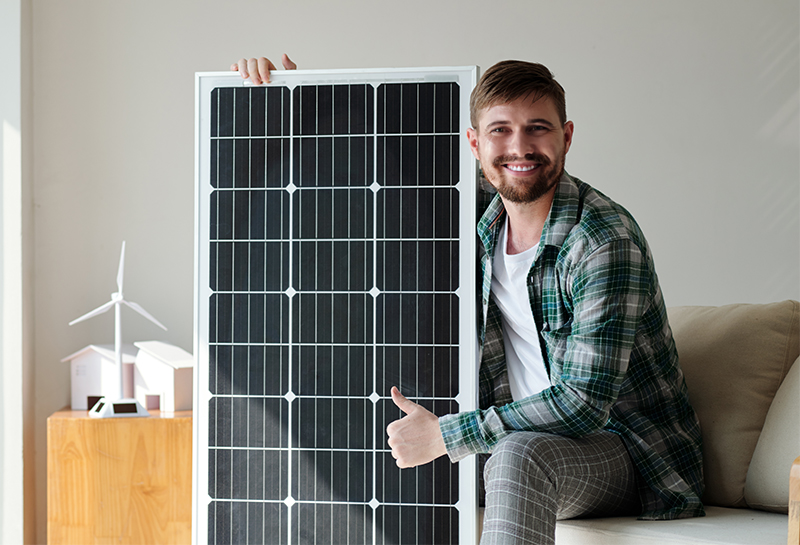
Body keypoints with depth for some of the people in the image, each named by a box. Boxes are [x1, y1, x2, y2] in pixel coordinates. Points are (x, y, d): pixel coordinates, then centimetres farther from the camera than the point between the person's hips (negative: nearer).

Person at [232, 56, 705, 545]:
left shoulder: (604, 240, -23)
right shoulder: (478, 216, 0)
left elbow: (584, 402, -27)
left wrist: (444, 436, -24)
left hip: (628, 453, -7)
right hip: (530, 437, 7)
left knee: (519, 454, -38)